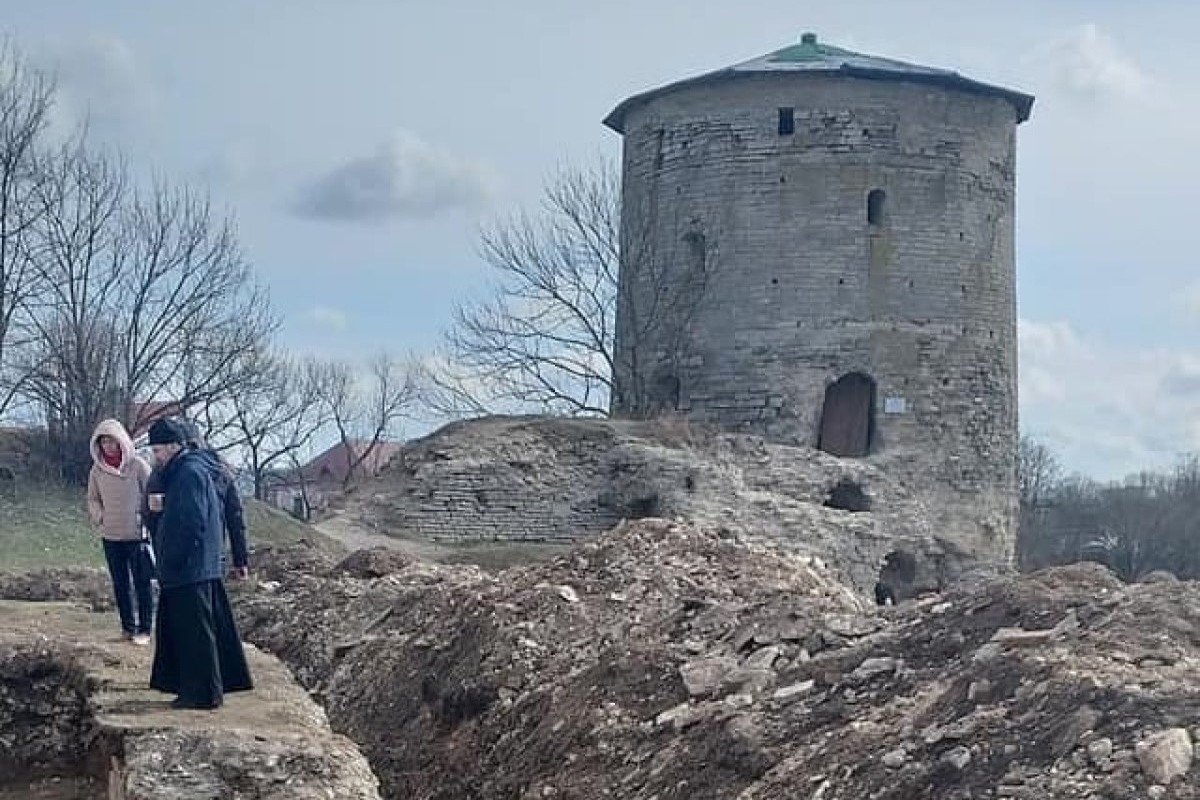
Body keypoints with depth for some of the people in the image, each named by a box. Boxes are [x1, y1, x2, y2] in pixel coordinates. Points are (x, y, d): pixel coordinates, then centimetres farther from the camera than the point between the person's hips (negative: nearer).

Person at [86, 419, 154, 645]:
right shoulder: (97, 470, 3)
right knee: (120, 583, 10)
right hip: (110, 537, 4)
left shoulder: (137, 466, -8)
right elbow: (93, 499, 15)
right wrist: (99, 517, -1)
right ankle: (127, 626, 19)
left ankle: (145, 629, 5)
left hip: (137, 535, -4)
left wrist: (146, 520, -10)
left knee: (142, 583, -1)